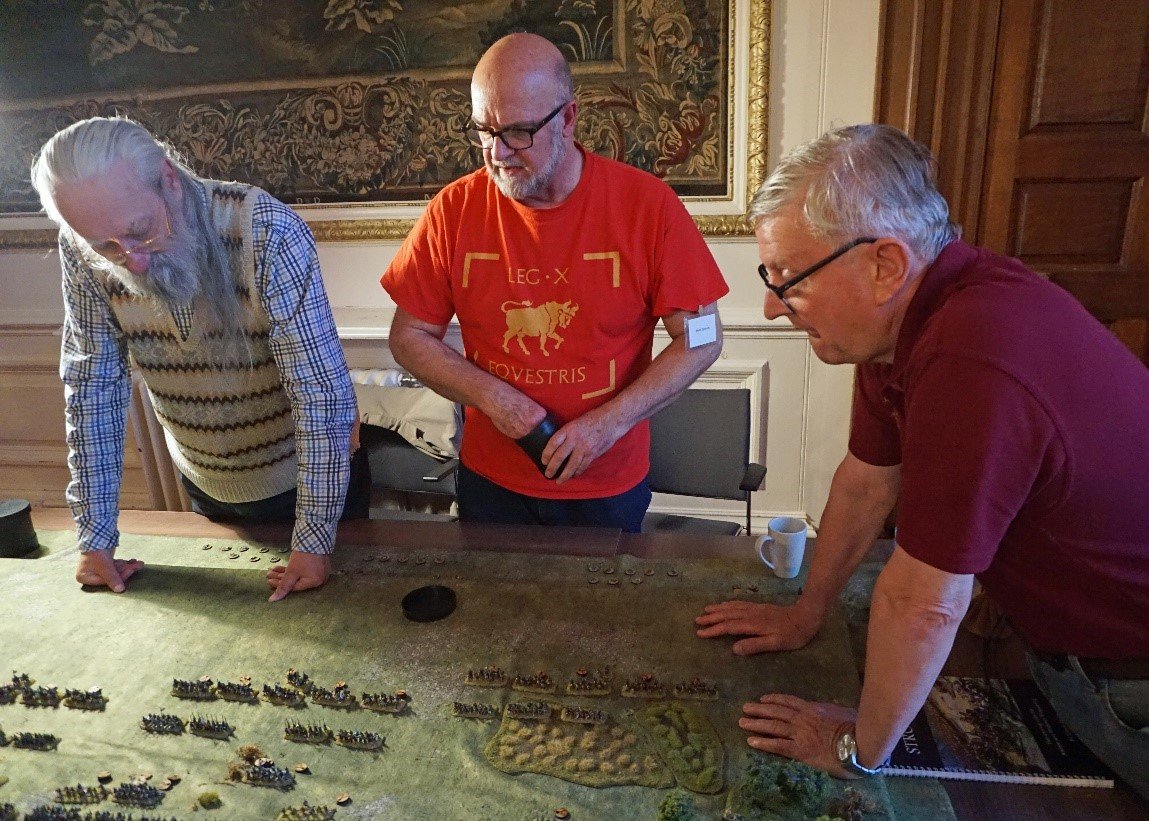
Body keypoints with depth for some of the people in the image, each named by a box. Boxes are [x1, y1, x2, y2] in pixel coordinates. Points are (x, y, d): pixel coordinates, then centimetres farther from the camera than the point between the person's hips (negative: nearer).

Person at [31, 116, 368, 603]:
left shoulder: (268, 235, -30)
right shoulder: (84, 254, -15)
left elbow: (322, 393, -29)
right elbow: (92, 387, -7)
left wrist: (314, 541, -26)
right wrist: (95, 536, -7)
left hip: (305, 476, -3)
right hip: (205, 488, 4)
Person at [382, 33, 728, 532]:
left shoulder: (647, 204, -14)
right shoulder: (453, 211, -10)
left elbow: (701, 339, -10)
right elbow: (409, 337, -2)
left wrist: (609, 422, -19)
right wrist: (490, 396, -17)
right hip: (490, 484, 2)